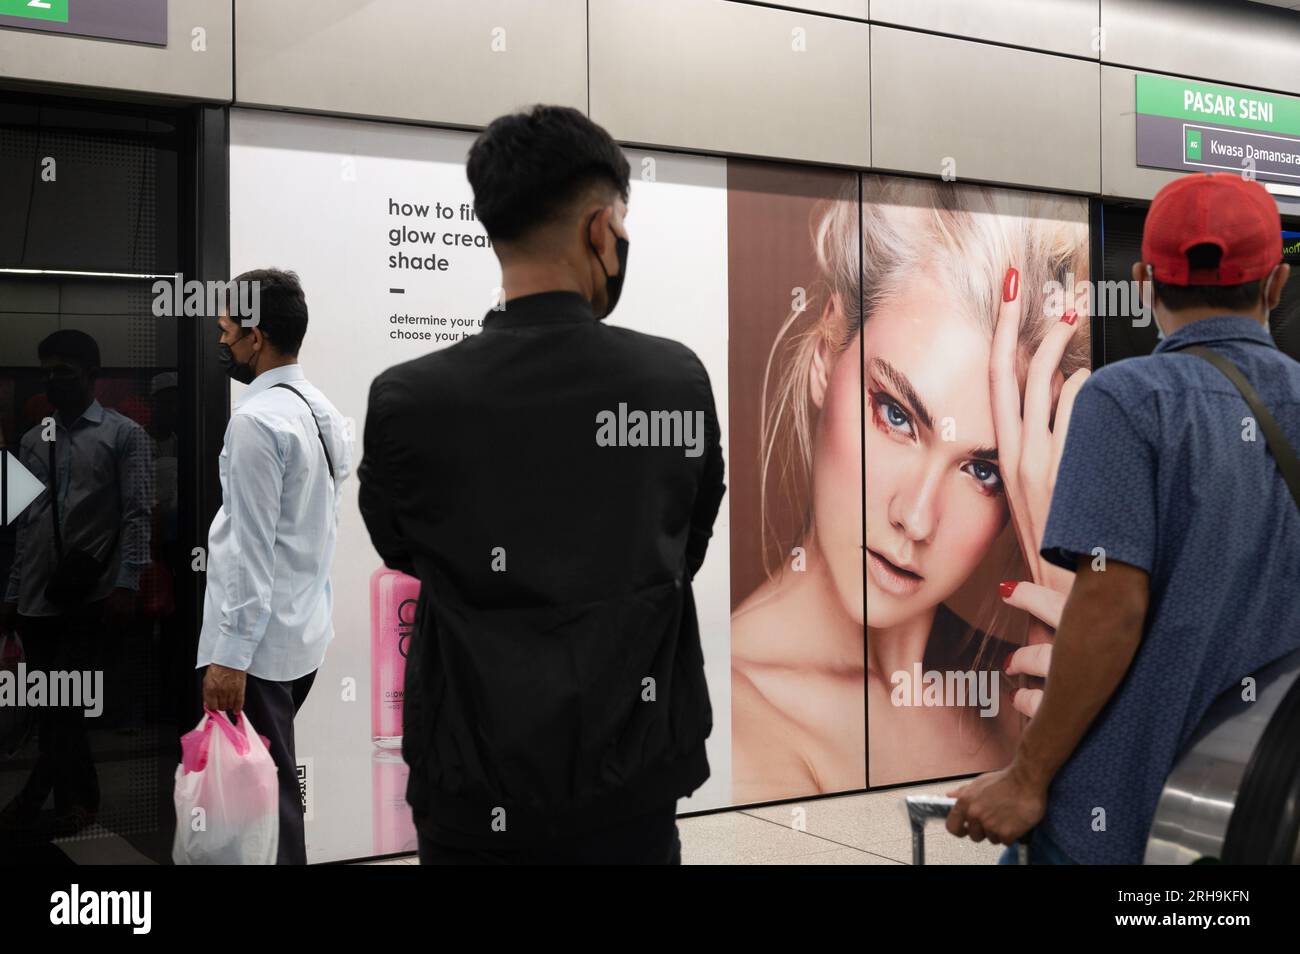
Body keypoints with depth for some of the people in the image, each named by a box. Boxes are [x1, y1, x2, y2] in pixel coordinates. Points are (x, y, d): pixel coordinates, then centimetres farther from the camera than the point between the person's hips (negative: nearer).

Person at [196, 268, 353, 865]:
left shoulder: (255, 419, -17)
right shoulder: (323, 411, 10)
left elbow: (251, 548, -20)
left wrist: (229, 657, -18)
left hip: (256, 640, -9)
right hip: (306, 632, 9)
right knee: (276, 781, 19)